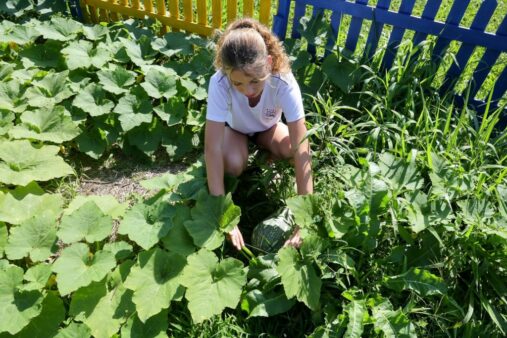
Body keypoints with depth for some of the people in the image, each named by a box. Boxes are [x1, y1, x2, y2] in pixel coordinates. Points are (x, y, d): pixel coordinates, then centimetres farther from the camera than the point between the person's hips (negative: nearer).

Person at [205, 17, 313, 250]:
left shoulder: (284, 83, -37)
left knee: (295, 151, -29)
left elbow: (301, 150, -39)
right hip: (234, 127, 0)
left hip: (267, 126, 1)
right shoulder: (219, 83, -37)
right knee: (234, 164, -31)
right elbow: (213, 149, -39)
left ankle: (268, 153, 5)